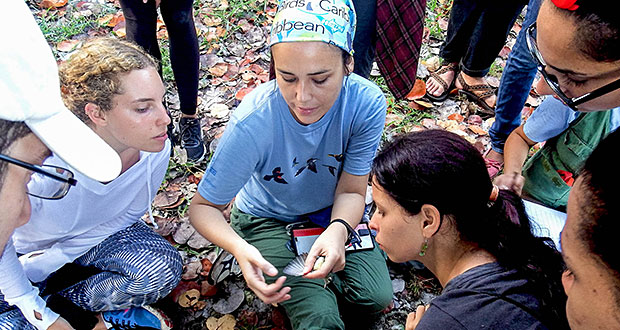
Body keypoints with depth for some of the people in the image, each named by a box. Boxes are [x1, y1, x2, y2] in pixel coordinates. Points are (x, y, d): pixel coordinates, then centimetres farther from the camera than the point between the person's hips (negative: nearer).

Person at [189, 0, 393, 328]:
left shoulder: (367, 102, -27)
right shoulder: (253, 122, -33)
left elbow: (351, 191, -15)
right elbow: (202, 207, -22)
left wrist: (338, 229, -39)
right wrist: (240, 249, -43)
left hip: (334, 212, 3)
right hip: (268, 220, -2)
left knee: (375, 297, -16)